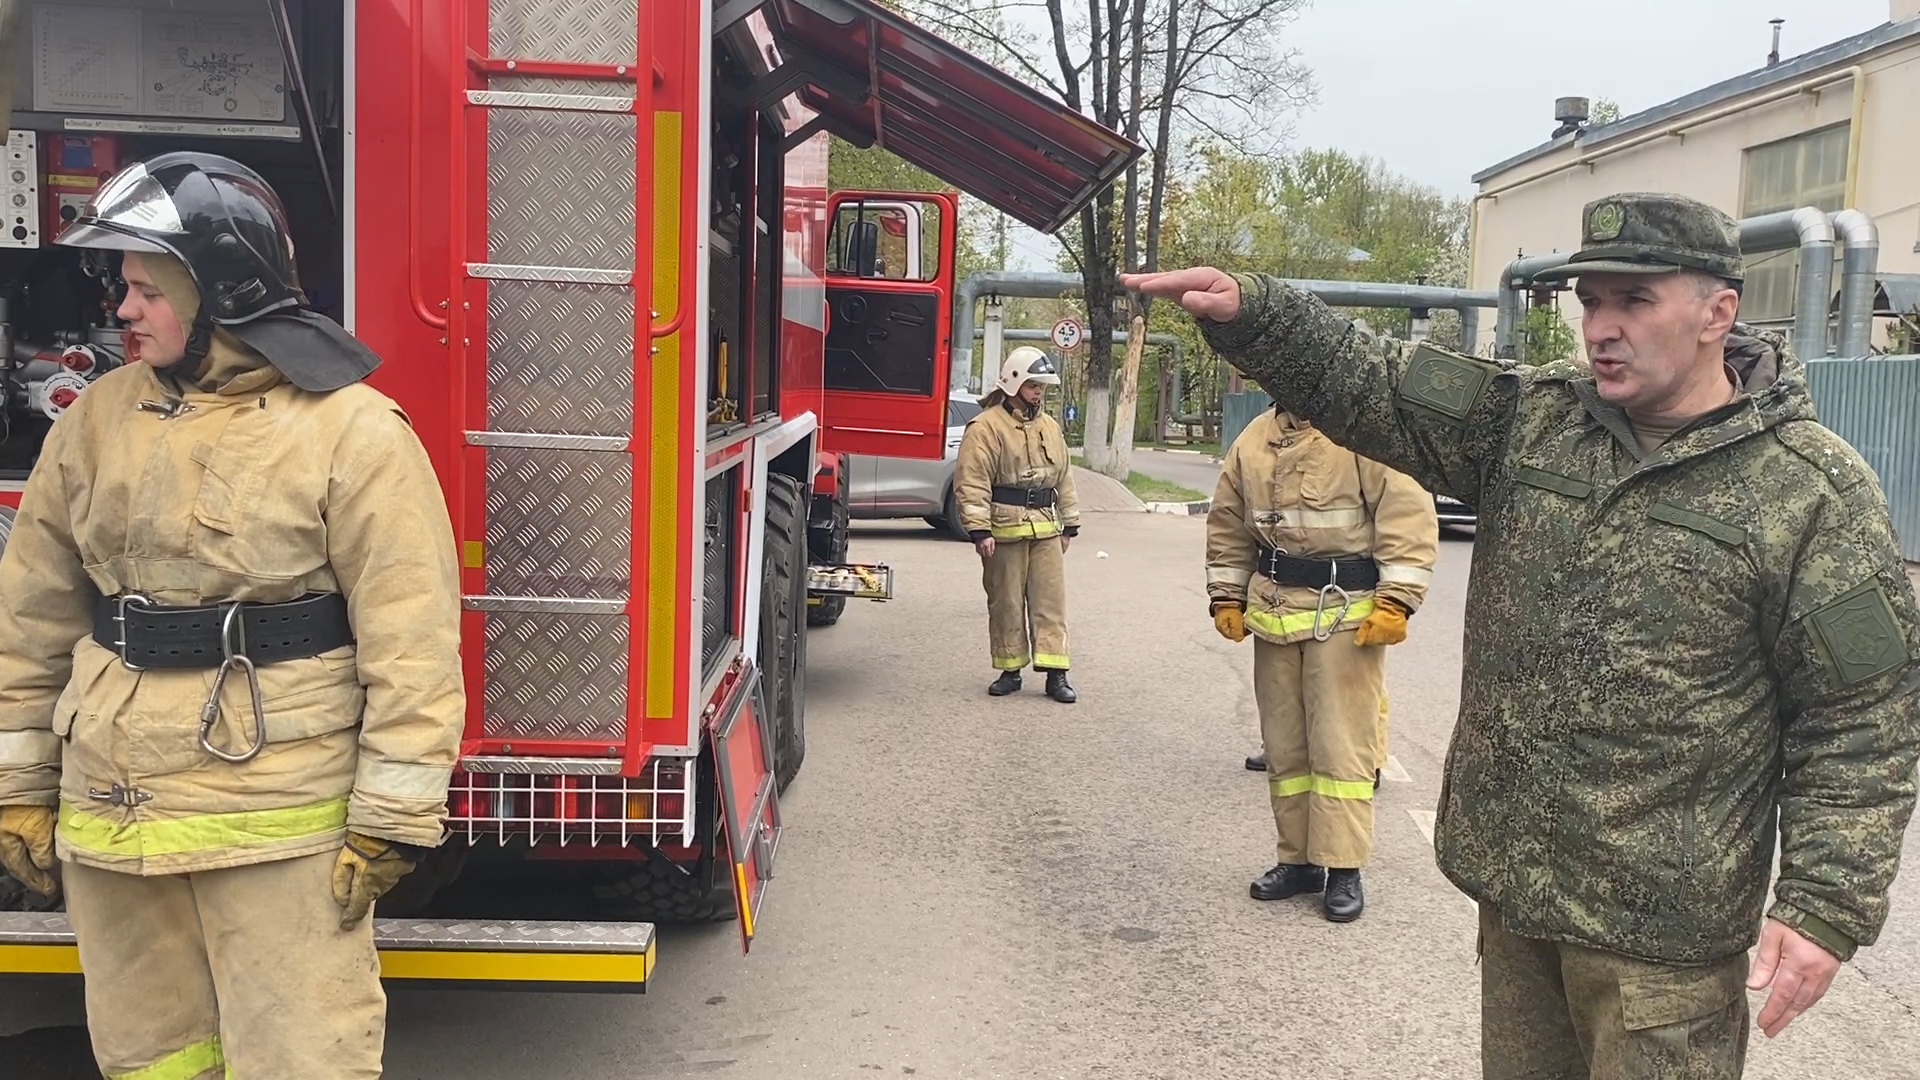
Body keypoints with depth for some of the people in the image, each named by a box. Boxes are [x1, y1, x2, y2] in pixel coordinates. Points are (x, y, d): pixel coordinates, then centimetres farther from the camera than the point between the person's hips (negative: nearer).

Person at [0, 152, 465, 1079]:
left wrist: (391, 819, -14)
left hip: (279, 818, -5)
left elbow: (409, 635, -13)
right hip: (108, 818, 6)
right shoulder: (96, 420, 6)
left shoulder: (351, 428, -11)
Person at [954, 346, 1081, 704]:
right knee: (1006, 603, 4)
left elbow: (1064, 479, 21)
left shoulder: (1049, 427, 15)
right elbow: (972, 482, -12)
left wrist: (1069, 524, 18)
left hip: (1045, 529, 5)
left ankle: (1055, 673, 3)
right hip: (1005, 529, -5)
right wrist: (979, 529, -18)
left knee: (1051, 600, 1)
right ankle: (1010, 670, 15)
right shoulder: (986, 426, -6)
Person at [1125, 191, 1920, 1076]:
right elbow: (1369, 387, -3)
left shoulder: (1812, 490, -9)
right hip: (1511, 879, 5)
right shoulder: (1530, 420, 4)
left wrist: (1828, 905, -14)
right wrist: (1249, 313, -20)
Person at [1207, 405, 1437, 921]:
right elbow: (1229, 525, 19)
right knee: (1284, 743, 11)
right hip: (1273, 611, 6)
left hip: (1346, 612, -6)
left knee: (1341, 743, -3)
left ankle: (1343, 869, 6)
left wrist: (1394, 601, -17)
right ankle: (1299, 858, 22)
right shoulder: (1253, 440, 10)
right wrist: (1227, 597, 14)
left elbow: (1408, 515, -14)